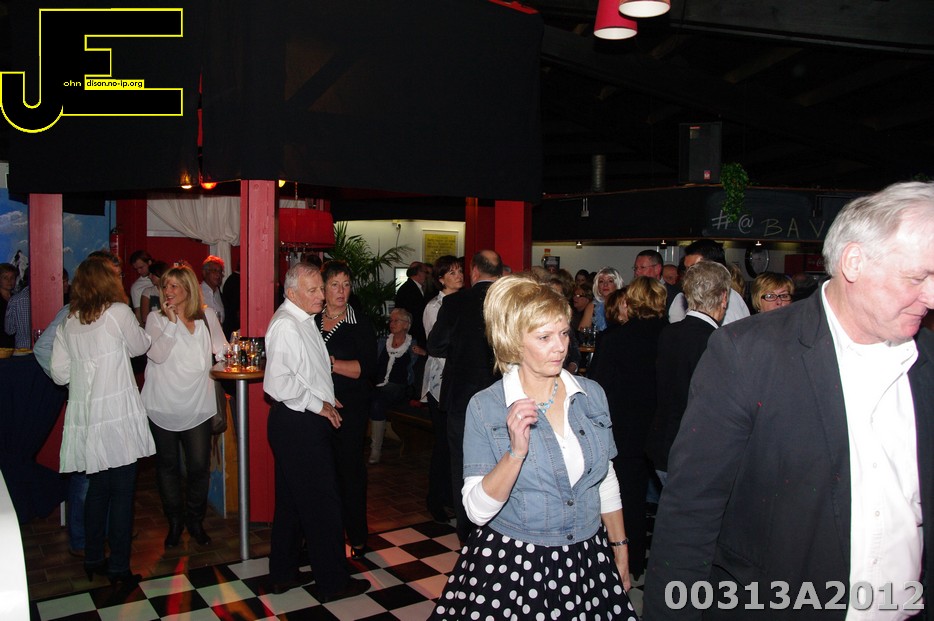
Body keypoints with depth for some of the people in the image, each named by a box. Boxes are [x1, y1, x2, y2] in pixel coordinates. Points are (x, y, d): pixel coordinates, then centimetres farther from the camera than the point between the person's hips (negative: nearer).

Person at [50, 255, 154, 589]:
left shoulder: (68, 322, 6)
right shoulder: (118, 312, -9)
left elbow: (59, 372, 8)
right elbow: (140, 346, 6)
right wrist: (133, 321, 22)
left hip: (84, 417, 6)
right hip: (118, 417, -5)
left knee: (97, 489, 18)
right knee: (122, 492, 3)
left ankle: (93, 560, 29)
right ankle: (119, 569, 10)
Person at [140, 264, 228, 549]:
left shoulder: (207, 318, 5)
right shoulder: (156, 318, -2)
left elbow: (221, 350, 16)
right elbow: (157, 354, -17)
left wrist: (226, 356, -4)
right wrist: (172, 321, -17)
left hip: (197, 406, 1)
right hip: (163, 405, 0)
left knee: (199, 466, 0)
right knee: (168, 466, 11)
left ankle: (195, 520, 22)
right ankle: (174, 522, 29)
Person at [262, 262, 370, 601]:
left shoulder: (303, 320, 13)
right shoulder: (286, 324, -18)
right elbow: (278, 382, -27)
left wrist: (324, 398, 15)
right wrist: (318, 404, -18)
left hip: (304, 423, 10)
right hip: (298, 424, -10)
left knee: (292, 500, 18)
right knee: (322, 502, -1)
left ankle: (284, 572, 31)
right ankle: (332, 581, 12)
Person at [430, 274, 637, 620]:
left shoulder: (591, 394, -1)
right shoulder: (485, 407, -13)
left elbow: (606, 481, 8)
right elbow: (477, 510, -17)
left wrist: (620, 551, 12)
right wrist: (516, 451, -29)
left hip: (587, 563, 4)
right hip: (512, 569, -3)